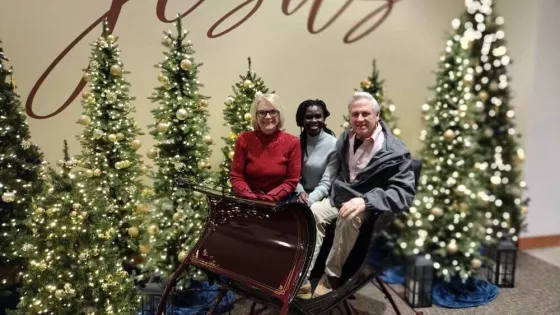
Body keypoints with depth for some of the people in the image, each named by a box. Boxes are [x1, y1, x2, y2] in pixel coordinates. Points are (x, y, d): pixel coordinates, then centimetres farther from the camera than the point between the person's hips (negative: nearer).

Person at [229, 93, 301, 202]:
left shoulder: (292, 142, -2)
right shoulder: (244, 139, 0)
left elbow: (291, 181, -2)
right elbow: (236, 176, 1)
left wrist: (268, 198, -15)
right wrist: (251, 197, -15)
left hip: (278, 202, 0)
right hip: (247, 201, 1)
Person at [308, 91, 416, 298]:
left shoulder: (394, 151, -16)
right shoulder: (345, 138, 4)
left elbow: (405, 193, -25)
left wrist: (365, 200, -38)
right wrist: (335, 190, 3)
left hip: (368, 207, -5)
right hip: (340, 198, 5)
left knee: (349, 218, -36)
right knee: (313, 212, -24)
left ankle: (331, 276, -18)